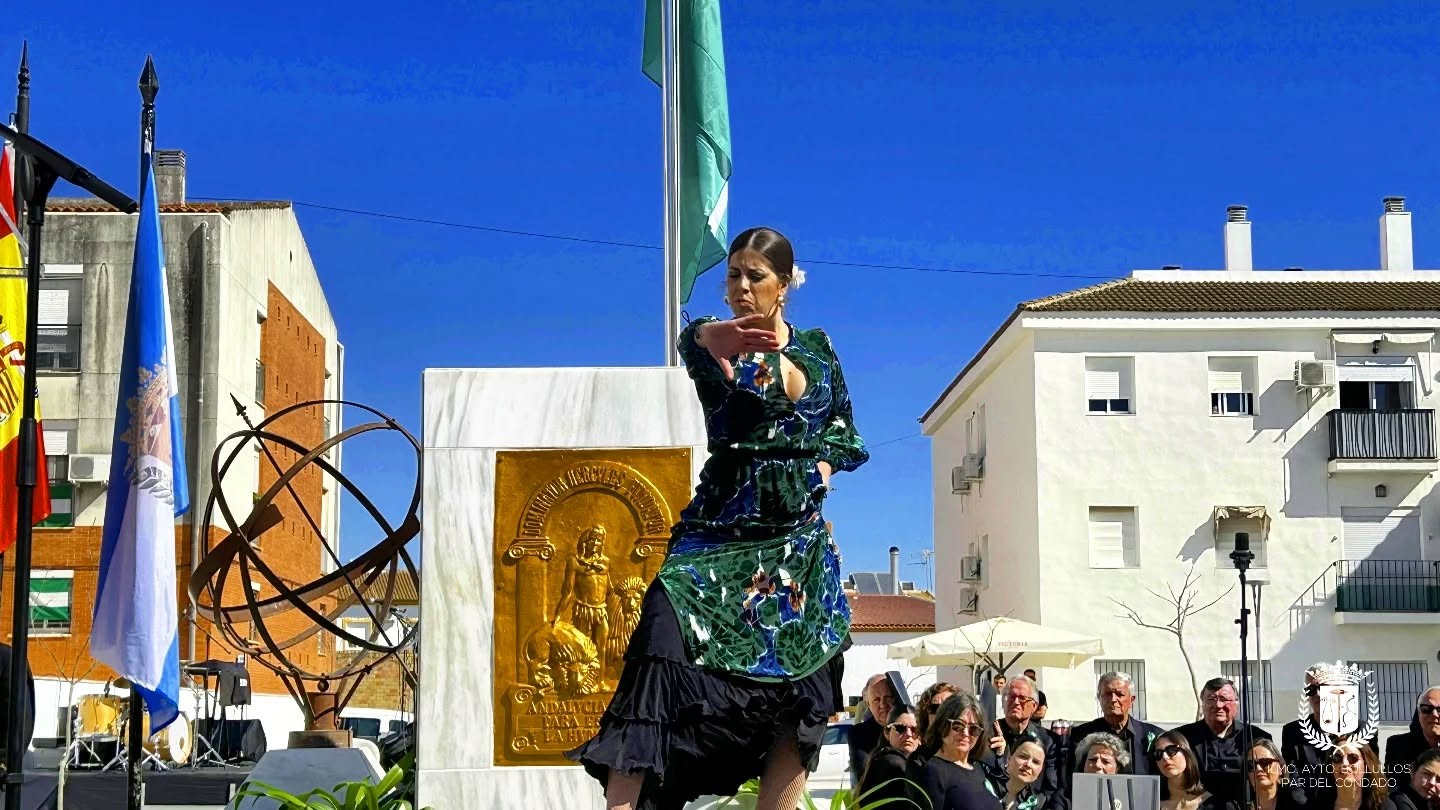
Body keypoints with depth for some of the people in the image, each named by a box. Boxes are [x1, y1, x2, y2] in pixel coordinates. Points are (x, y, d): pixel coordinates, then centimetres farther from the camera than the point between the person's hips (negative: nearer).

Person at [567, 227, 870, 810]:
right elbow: (695, 344, -28)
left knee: (800, 689, 0)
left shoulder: (818, 347, 11)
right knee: (666, 634, -22)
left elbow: (843, 430, 22)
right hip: (722, 530, -4)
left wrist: (825, 462, 0)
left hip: (802, 542, 4)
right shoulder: (715, 341, -1)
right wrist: (717, 338, -52)